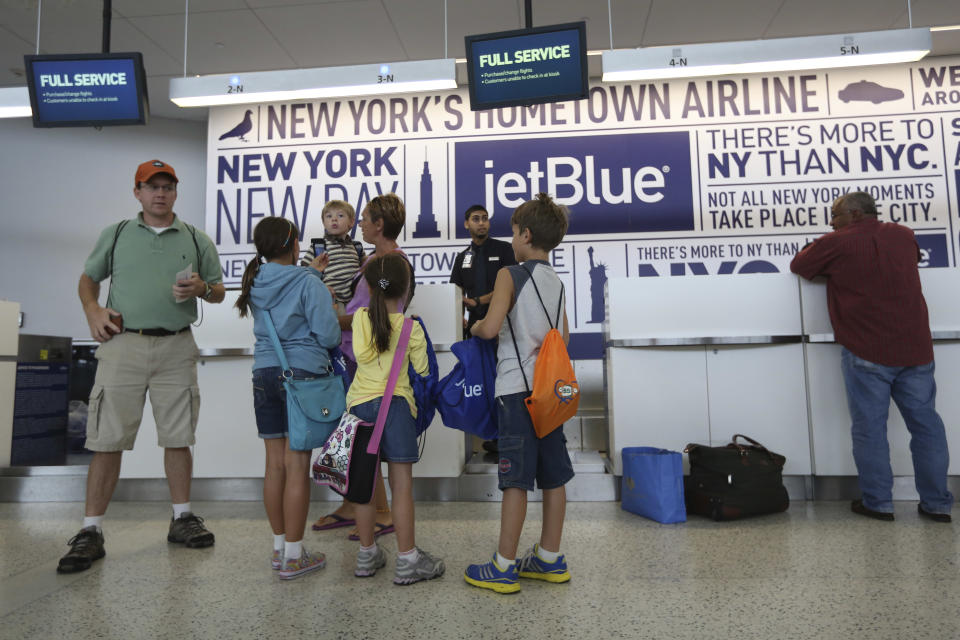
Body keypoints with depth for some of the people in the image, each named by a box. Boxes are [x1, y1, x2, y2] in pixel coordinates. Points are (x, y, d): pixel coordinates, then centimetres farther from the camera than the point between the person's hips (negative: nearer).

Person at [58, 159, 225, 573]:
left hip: (176, 348, 1)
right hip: (123, 344, 0)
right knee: (107, 439, -1)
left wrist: (201, 288, -9)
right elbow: (88, 279, 19)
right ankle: (91, 531, 10)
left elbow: (219, 291, 13)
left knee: (178, 438, 6)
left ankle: (182, 518, 19)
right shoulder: (116, 235, 12)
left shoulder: (196, 240, 12)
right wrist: (93, 310, 0)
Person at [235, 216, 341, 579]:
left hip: (265, 373, 6)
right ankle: (294, 556, 8)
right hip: (303, 373, -6)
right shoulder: (308, 284, -11)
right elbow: (328, 335, -13)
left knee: (275, 464, 12)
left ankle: (279, 548, 25)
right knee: (297, 466, -1)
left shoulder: (256, 283, 8)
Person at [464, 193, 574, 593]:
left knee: (516, 479, -2)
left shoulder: (510, 275, -8)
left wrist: (476, 327, 2)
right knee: (553, 476, 11)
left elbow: (491, 327, -19)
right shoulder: (557, 282, 13)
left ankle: (503, 568, 8)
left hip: (517, 388, -7)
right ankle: (550, 559, 24)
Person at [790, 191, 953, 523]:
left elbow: (798, 265, 5)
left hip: (867, 353, -5)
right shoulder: (904, 235, 11)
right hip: (916, 349, 5)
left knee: (870, 428, 3)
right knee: (926, 424, 11)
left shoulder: (836, 243, -7)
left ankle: (877, 503, 9)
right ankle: (937, 503, 18)